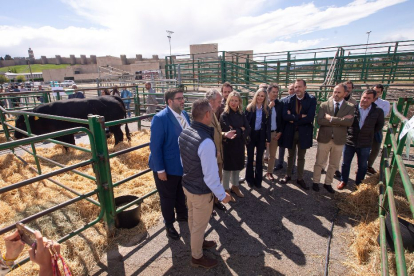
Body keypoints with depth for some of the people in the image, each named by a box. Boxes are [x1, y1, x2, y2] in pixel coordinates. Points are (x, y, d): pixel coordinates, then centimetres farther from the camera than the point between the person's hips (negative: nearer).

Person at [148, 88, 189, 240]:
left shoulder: (184, 114, -1)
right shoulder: (160, 118, -23)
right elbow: (155, 146, -22)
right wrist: (160, 169, -20)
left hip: (184, 164, 7)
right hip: (167, 167, -6)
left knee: (181, 193, 26)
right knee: (167, 197, 15)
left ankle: (182, 215, 52)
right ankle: (169, 224, 39)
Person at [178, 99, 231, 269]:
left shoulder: (184, 134, -6)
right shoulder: (206, 142, -33)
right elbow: (211, 175, -28)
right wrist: (222, 195, -13)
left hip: (187, 185, 8)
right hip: (201, 191, -8)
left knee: (193, 219, 29)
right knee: (199, 225, 16)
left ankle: (197, 242, 55)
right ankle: (197, 257, 41)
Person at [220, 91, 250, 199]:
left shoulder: (241, 114, 2)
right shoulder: (224, 115, -13)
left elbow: (248, 130, -3)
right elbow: (229, 131, -21)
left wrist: (236, 130, -17)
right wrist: (241, 130, -9)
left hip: (239, 145, 5)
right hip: (228, 145, -5)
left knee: (237, 166, 18)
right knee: (228, 168, 8)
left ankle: (235, 186, 39)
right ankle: (226, 190, 26)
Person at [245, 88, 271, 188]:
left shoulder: (267, 109, 1)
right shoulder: (249, 108, -5)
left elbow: (268, 125, 3)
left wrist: (268, 139, 0)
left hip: (261, 136, 2)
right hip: (251, 135, -2)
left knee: (259, 158, 9)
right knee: (250, 158, 8)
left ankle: (258, 180, 22)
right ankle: (250, 179, 22)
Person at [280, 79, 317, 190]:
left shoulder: (311, 100, -7)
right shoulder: (289, 100, -4)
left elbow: (310, 118, -18)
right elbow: (285, 116, -17)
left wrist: (293, 120, -16)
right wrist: (300, 117, -22)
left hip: (304, 132, -1)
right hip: (290, 132, 1)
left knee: (301, 157, 13)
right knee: (290, 155, 17)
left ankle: (300, 178, 28)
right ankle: (288, 175, 34)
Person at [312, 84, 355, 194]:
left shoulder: (350, 107, 0)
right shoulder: (324, 105, -2)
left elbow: (349, 122, -17)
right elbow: (320, 121, -16)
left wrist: (331, 118, -18)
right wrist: (340, 120, -17)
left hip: (339, 140, 2)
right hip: (324, 138, -1)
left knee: (334, 165, 14)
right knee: (319, 163, 9)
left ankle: (328, 183, 32)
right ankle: (316, 182, 27)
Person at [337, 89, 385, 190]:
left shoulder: (378, 111, -6)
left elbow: (379, 125, 11)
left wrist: (370, 133, 7)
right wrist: (348, 132, 2)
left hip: (365, 144, 1)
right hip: (349, 141, -1)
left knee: (362, 165, 14)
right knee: (345, 163, 12)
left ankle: (359, 183, 32)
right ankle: (343, 181, 30)